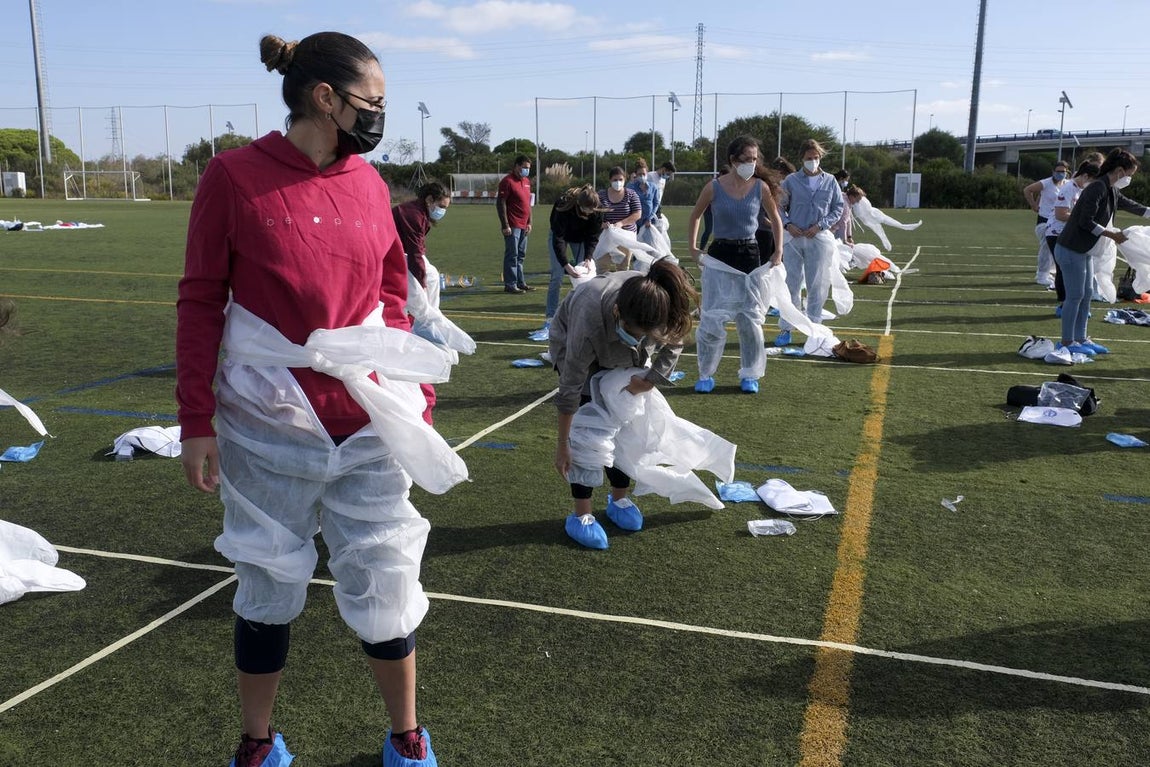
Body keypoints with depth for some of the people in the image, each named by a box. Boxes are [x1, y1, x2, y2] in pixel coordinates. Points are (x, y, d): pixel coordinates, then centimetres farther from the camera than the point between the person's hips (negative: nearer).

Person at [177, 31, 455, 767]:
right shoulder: (234, 175, -6)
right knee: (270, 588, 12)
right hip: (267, 428, -2)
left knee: (385, 584, 8)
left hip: (370, 424, 3)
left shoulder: (369, 182, 4)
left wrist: (417, 397, 7)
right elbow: (201, 304, -4)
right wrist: (196, 422, -6)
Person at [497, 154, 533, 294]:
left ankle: (520, 283, 21)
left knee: (521, 255, 14)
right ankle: (510, 285, 0)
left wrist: (529, 222, 17)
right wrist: (505, 225, -17)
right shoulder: (508, 181, -11)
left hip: (523, 226, 8)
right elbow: (500, 204, -14)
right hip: (512, 226, -8)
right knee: (512, 255, -5)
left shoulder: (526, 181, 14)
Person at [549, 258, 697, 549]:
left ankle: (619, 499, 18)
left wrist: (649, 381, -19)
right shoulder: (590, 320, -45)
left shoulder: (664, 308, -36)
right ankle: (581, 515, -5)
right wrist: (563, 443, -26)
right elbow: (570, 389, -34)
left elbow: (672, 345, -10)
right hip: (573, 344, -4)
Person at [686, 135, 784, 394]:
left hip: (750, 255, 1)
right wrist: (693, 249, 5)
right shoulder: (714, 187, -5)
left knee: (750, 317, 4)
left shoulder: (761, 187, -1)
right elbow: (694, 217, 10)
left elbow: (776, 219, 12)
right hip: (719, 255, -1)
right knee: (713, 317, -3)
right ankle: (706, 374, 10)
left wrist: (778, 251, 8)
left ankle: (750, 375, 17)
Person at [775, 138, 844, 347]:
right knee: (791, 284, 3)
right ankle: (785, 328, 7)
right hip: (794, 238, 0)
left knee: (817, 285, 4)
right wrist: (787, 224, -10)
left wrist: (820, 225, -5)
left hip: (819, 238, 1)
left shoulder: (830, 181, 6)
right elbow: (780, 206, 6)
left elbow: (838, 208, 7)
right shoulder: (791, 181, 4)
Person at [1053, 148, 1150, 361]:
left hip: (1083, 251, 10)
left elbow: (1131, 206, 27)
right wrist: (1112, 235, -17)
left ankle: (1081, 339, 23)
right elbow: (1086, 221, -22)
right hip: (1070, 250, -10)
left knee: (1086, 295, 14)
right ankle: (1067, 343, 0)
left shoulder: (1112, 192, 12)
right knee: (1075, 295, -6)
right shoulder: (1097, 188, -18)